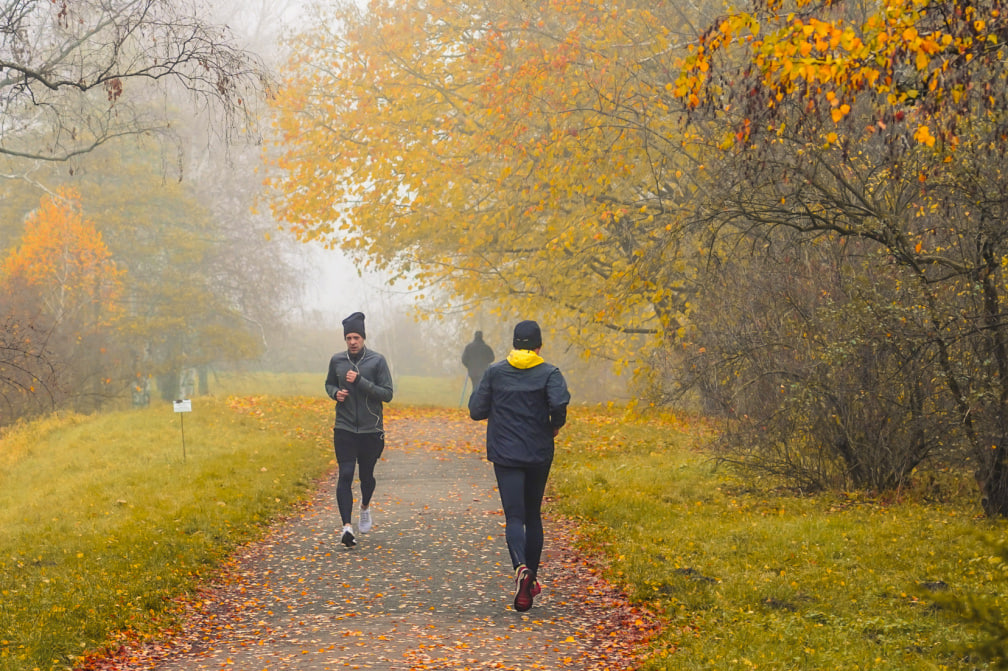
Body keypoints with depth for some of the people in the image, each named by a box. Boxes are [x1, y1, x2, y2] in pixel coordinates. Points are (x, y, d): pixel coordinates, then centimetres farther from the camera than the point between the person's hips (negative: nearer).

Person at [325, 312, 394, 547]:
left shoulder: (377, 361, -6)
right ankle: (347, 526, -16)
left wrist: (360, 381, -20)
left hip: (370, 430, -1)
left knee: (366, 475, 12)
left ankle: (365, 507, 44)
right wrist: (335, 393, -5)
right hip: (344, 430, 1)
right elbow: (329, 384, 19)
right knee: (345, 475, -12)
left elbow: (387, 394, -9)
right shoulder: (337, 360, 2)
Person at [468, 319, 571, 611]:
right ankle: (532, 579, 22)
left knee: (514, 517, -6)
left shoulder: (495, 372, 2)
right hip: (539, 455, 1)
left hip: (506, 455, -1)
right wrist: (555, 426, -1)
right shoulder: (549, 373, -3)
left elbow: (476, 410, 1)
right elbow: (559, 404, -21)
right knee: (533, 515, 16)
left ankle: (521, 568, -33)